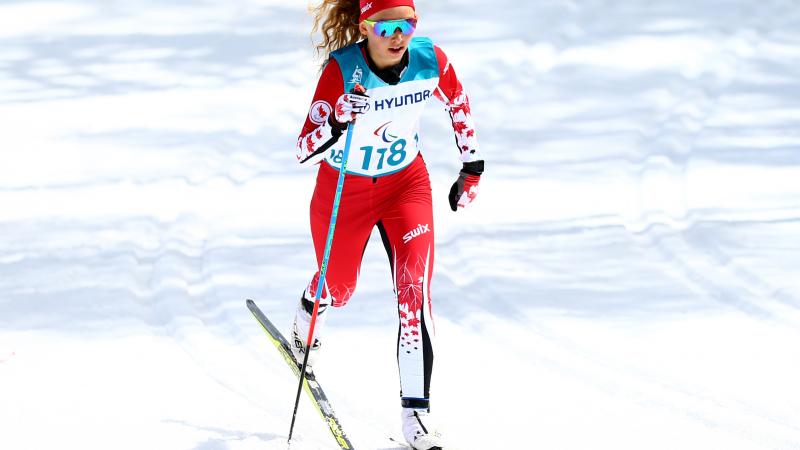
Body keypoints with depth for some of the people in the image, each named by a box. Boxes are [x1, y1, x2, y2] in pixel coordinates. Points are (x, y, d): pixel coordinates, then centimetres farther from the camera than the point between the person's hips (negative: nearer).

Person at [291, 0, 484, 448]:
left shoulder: (431, 60, -20)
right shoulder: (342, 70, -29)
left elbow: (459, 103, 3)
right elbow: (304, 152, -30)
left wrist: (473, 166, 9)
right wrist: (338, 122, -49)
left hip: (406, 181, 2)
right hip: (344, 188, -1)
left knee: (416, 284, -17)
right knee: (339, 286, 19)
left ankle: (416, 410, -12)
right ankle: (305, 328, 57)